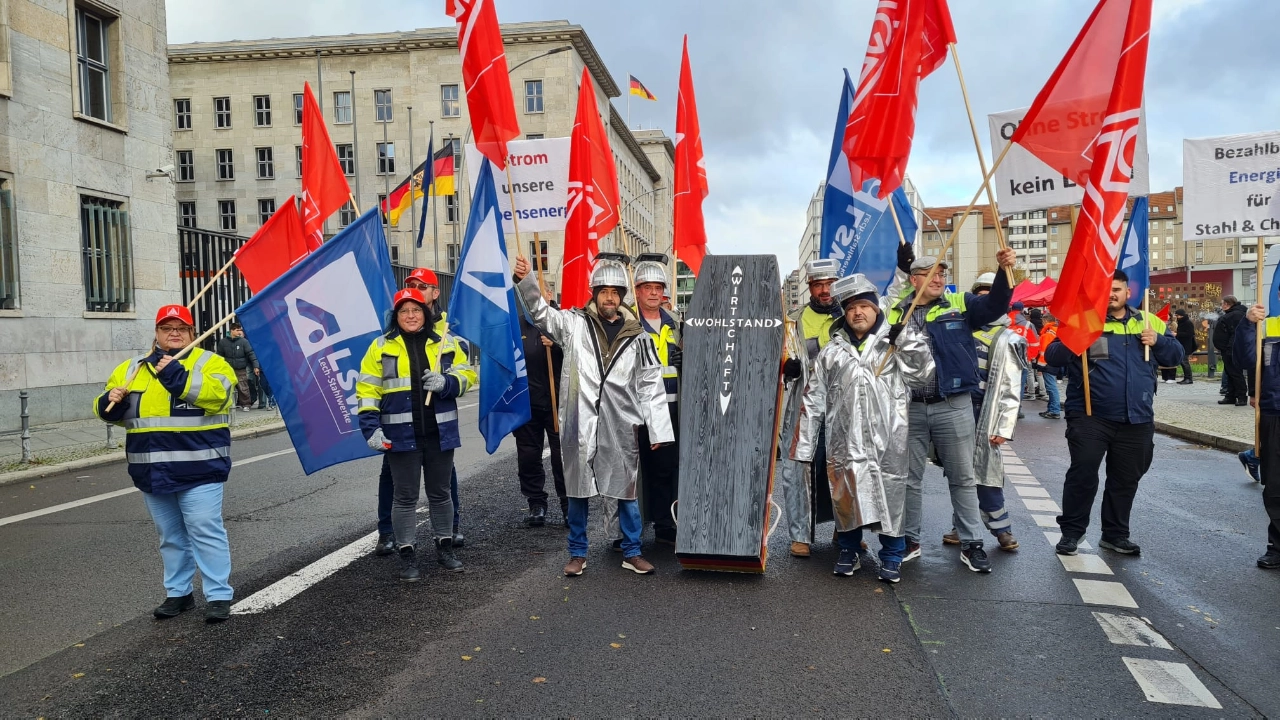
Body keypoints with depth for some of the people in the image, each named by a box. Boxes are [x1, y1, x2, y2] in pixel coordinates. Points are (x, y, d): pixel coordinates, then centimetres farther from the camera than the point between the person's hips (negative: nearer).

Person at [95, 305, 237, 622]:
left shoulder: (210, 362, -1)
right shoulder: (132, 368, 13)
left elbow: (216, 392, -21)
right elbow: (107, 411, 14)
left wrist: (177, 375, -28)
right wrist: (111, 401, -9)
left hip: (198, 470, -5)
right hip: (153, 471, 5)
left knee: (206, 531, -6)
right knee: (170, 535, 15)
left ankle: (219, 596, 1)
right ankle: (179, 593, 27)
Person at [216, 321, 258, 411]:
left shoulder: (244, 341, -6)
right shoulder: (223, 342, 0)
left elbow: (251, 354, -6)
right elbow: (219, 356, 8)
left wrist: (255, 366, -12)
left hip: (241, 370, -2)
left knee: (243, 388, -4)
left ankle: (246, 404, 9)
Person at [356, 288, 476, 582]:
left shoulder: (445, 342, 6)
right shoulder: (381, 346, 1)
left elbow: (467, 375, 5)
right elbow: (368, 390, -1)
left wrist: (446, 382, -16)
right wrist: (371, 428, -10)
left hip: (439, 433, 2)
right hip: (401, 435, -2)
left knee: (440, 492, 14)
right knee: (405, 497, 5)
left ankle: (444, 547, 28)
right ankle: (407, 555, 15)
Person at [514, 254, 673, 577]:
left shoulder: (636, 336, 5)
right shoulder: (574, 323, 3)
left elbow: (651, 385, 6)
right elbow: (541, 313, -1)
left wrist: (657, 429, 3)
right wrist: (526, 280, -18)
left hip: (621, 427, 1)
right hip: (580, 423, 0)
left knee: (626, 489, 9)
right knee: (578, 489, 9)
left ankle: (632, 552, 25)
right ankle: (577, 553, 24)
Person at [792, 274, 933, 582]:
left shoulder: (894, 345, 8)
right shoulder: (832, 352, 13)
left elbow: (922, 373, -6)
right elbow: (813, 401, 12)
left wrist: (908, 335, -13)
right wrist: (804, 446, 9)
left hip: (887, 439, -2)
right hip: (844, 441, 2)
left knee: (890, 494, 3)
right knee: (846, 496, 7)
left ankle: (892, 557, 20)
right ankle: (848, 551, 26)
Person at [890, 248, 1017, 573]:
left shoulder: (960, 304, 2)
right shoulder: (896, 313, 5)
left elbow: (995, 305, -14)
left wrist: (1004, 270, -30)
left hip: (953, 406, -1)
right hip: (909, 408, 1)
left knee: (963, 477, 8)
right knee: (910, 478, 11)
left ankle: (971, 543, 19)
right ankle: (909, 539, 24)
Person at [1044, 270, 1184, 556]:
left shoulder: (1148, 321, 9)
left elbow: (1175, 355, 12)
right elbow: (1051, 356, -6)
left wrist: (1158, 342, -8)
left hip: (1136, 419, 4)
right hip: (1090, 417, -4)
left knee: (1126, 479, 12)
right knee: (1082, 475, -3)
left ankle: (1115, 534, 25)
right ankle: (1072, 531, 10)